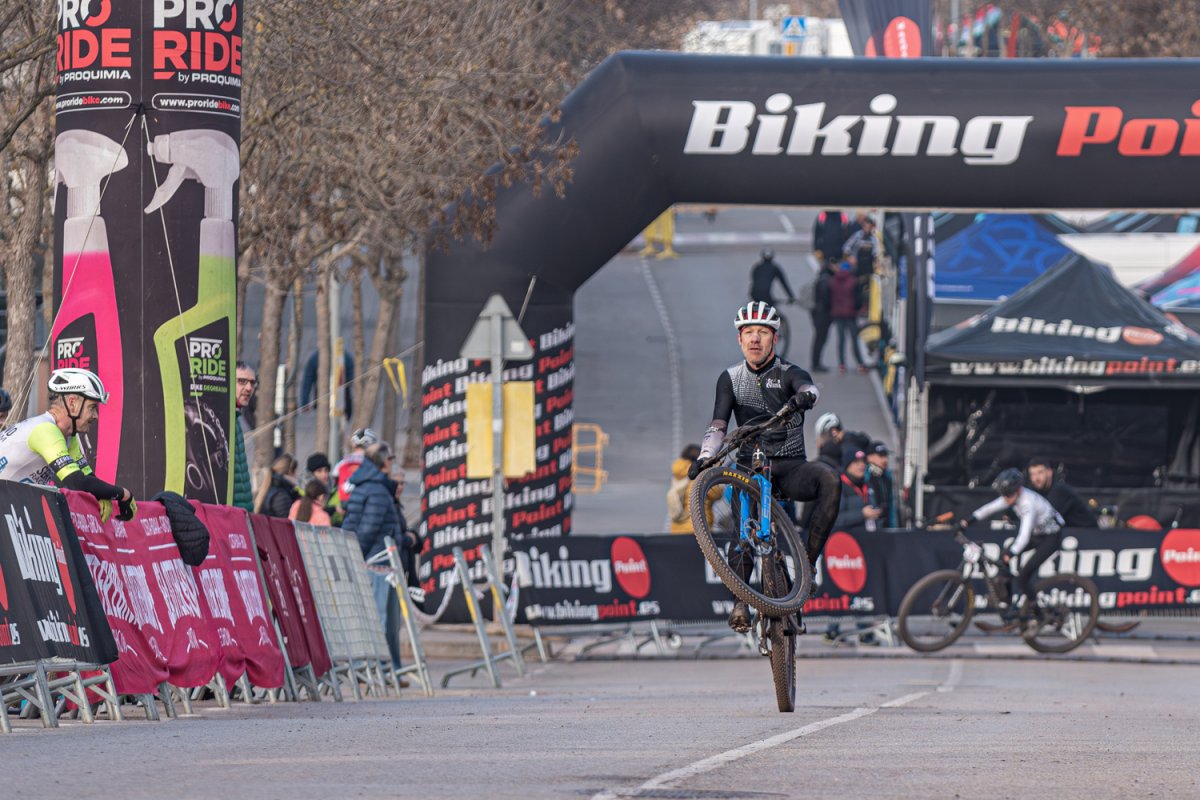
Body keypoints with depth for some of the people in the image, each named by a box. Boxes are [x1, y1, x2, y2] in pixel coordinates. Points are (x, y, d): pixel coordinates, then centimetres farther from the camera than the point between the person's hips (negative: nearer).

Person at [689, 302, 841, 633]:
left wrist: (804, 397, -51)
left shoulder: (788, 373, -2)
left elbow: (808, 388, -26)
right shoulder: (731, 378, 6)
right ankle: (740, 601, -19)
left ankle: (809, 557, -26)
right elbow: (718, 425, -2)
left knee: (829, 481, -31)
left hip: (790, 466, -1)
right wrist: (705, 457, -22)